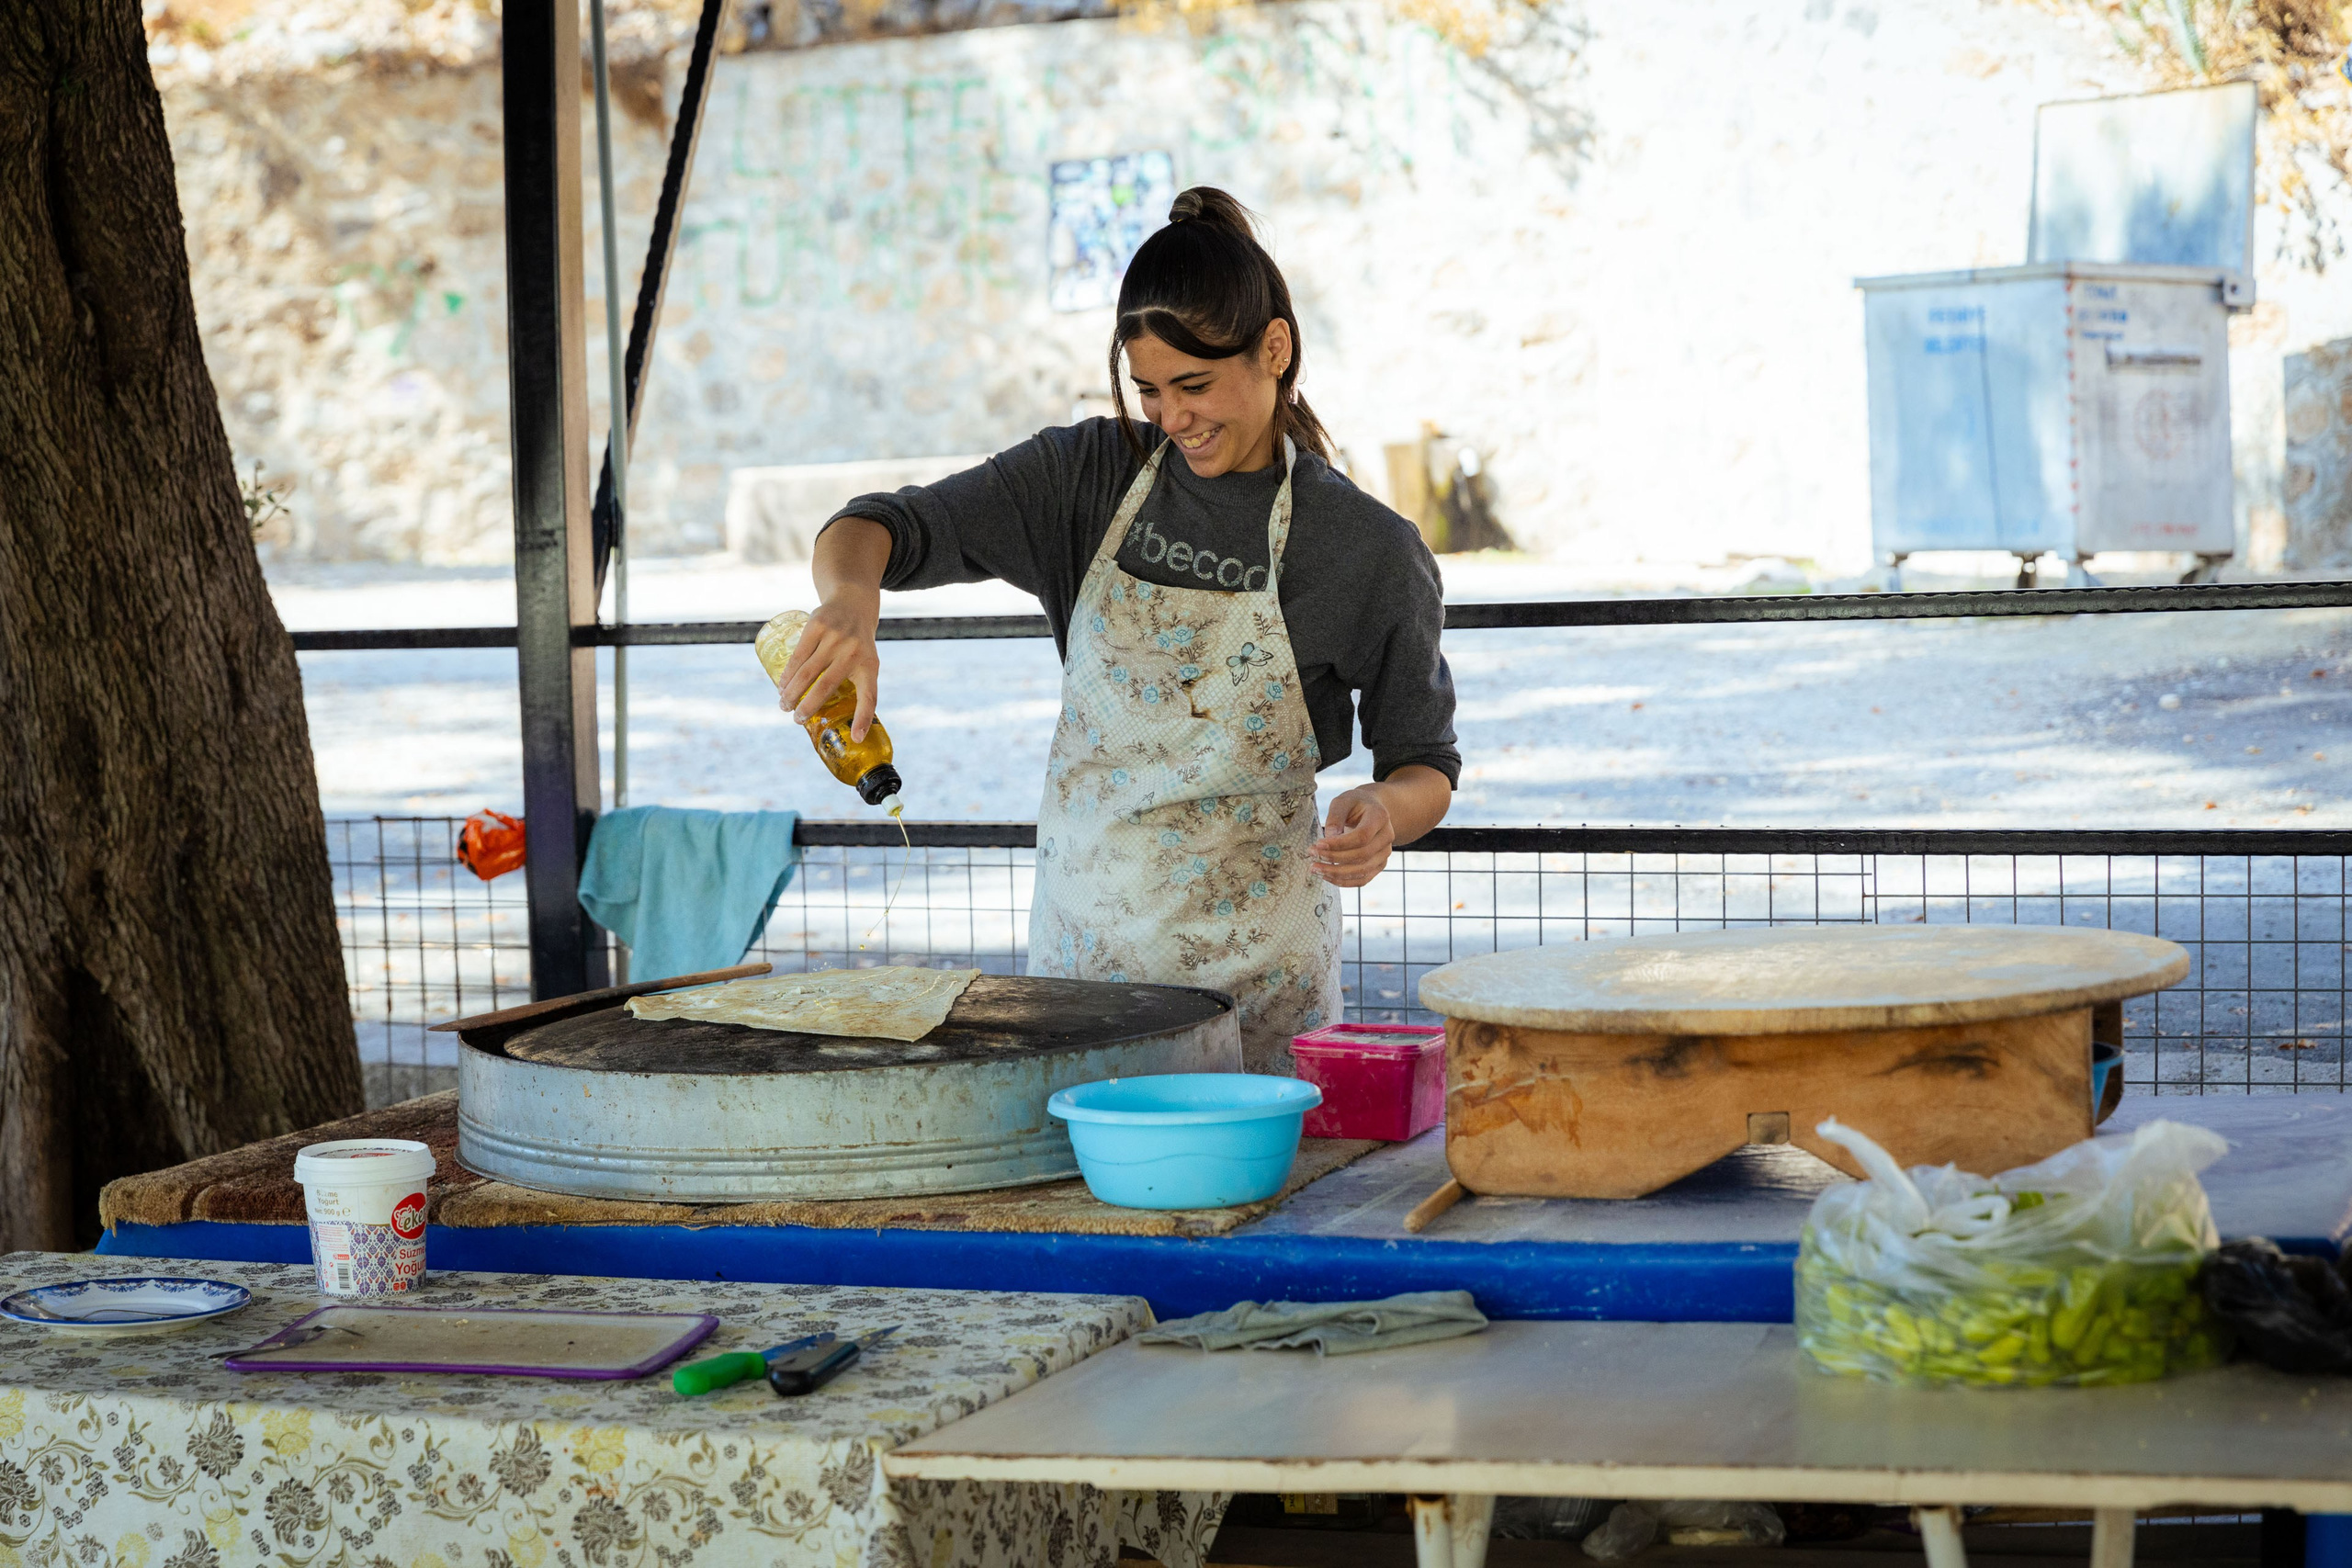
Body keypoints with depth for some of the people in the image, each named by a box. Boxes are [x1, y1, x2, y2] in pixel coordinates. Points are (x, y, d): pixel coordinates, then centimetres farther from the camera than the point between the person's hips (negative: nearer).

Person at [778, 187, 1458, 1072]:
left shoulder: (1370, 551, -6)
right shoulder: (1088, 475, 0)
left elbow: (1424, 764, 3)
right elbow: (881, 528, -7)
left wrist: (1386, 812, -20)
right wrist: (852, 593, -30)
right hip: (1079, 932, 2)